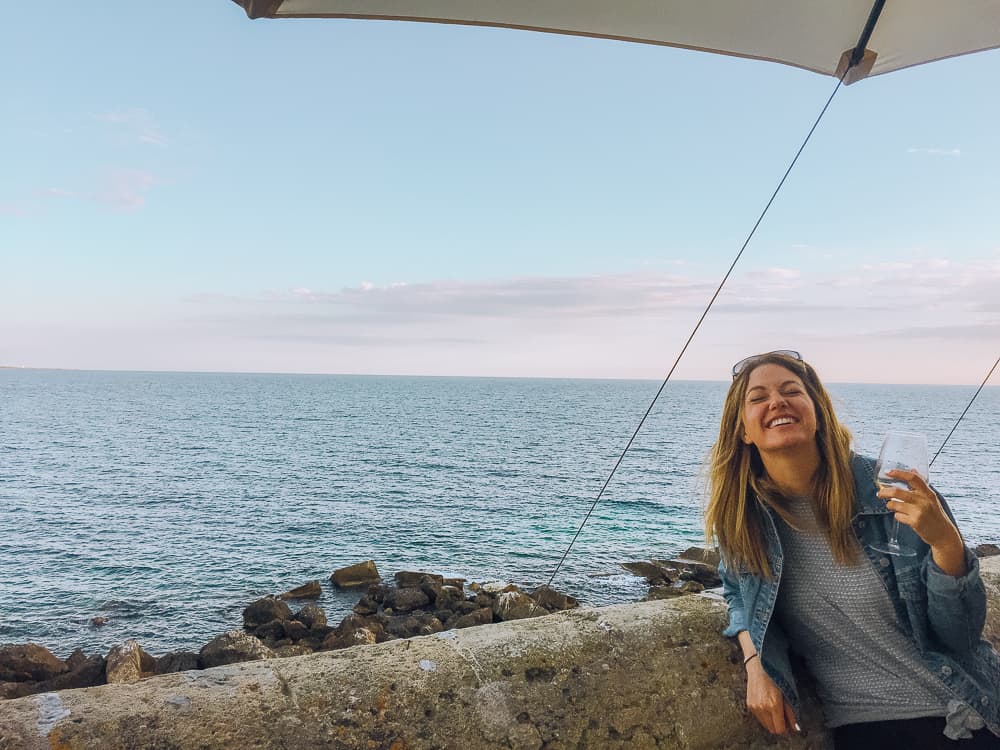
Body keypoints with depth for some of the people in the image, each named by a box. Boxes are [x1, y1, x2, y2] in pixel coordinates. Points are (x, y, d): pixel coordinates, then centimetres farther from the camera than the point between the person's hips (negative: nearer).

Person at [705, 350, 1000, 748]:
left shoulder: (892, 490, -17)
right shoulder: (740, 511, -10)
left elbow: (961, 635, -13)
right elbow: (737, 590, 10)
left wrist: (946, 541, -30)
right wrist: (755, 662, -8)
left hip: (965, 718, -1)